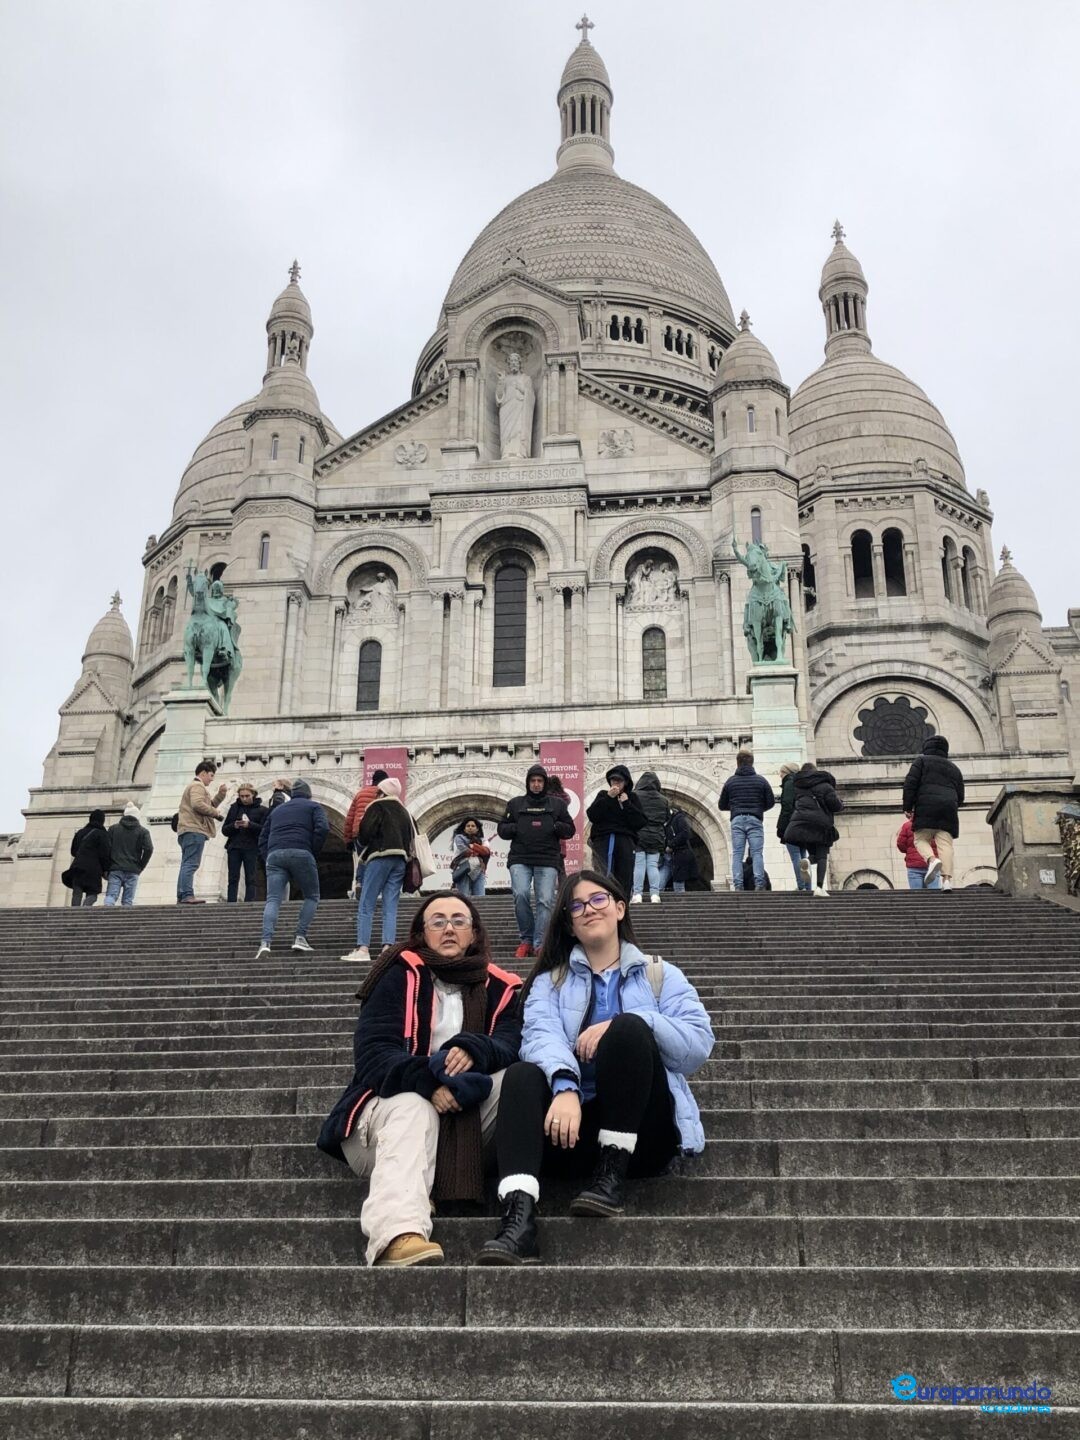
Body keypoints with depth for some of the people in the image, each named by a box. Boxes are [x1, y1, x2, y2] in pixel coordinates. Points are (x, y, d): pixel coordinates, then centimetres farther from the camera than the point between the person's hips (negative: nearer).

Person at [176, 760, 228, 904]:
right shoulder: (198, 786, -4)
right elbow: (198, 804, -21)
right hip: (195, 829, -11)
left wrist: (220, 793, 17)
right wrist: (216, 813, -10)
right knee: (191, 864, -16)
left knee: (187, 864, 8)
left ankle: (181, 897, 7)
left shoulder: (195, 786, 30)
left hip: (189, 831, 11)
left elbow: (209, 804, 28)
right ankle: (187, 895, -23)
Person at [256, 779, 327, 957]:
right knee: (311, 897, 13)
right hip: (300, 853, -3)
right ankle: (300, 937, -2)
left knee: (273, 900, -5)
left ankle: (266, 941, -24)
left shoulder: (277, 810, 32)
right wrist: (314, 852, 6)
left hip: (274, 855, 3)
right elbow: (322, 828, -1)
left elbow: (263, 838, 26)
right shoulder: (314, 807, 19)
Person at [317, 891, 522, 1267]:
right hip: (392, 1102, -3)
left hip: (463, 1116, 3)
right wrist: (428, 1082, -30)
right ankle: (398, 1235, -61)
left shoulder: (498, 987, 11)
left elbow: (512, 1042, -9)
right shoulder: (400, 975, 2)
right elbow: (373, 1052, -12)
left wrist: (475, 1050, -32)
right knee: (413, 1108, -38)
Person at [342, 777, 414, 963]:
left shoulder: (377, 806, 0)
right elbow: (412, 837, 18)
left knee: (366, 905, -4)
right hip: (400, 860, 6)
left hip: (380, 857, -6)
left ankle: (362, 949, -11)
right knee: (390, 907, 3)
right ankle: (387, 947, -8)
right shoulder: (404, 812, 20)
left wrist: (362, 841, 10)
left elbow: (366, 831, -9)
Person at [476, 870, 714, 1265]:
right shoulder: (550, 981, 17)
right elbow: (541, 1035, -6)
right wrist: (564, 1084, -29)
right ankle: (518, 1215, -48)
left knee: (628, 1029, -26)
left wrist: (625, 1026, -18)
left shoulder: (661, 975, 16)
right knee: (522, 1075, -29)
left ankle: (613, 1174, -26)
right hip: (575, 1124, 1)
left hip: (641, 1130, -1)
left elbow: (699, 1043, -2)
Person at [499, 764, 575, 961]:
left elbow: (570, 830, 14)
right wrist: (515, 828, -4)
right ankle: (526, 939, -4)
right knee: (521, 894, -19)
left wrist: (555, 827, -6)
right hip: (520, 859, 0)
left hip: (548, 859, 0)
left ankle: (539, 944, -8)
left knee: (546, 900, -12)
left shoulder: (557, 804, 15)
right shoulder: (516, 803, 17)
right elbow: (502, 829, 17)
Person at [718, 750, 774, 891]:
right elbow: (771, 802, 9)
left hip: (737, 820, 1)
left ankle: (738, 886, -9)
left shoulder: (730, 781, 8)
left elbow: (722, 805, 13)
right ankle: (759, 884, -15)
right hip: (755, 820, -1)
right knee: (757, 853, -2)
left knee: (737, 854, 0)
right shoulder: (761, 780, 6)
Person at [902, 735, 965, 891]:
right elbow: (960, 796, 24)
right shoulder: (954, 768, 28)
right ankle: (947, 878, -22)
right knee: (945, 843, -7)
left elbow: (910, 783, 1)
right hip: (948, 807, 3)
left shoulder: (921, 761, 15)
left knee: (921, 839, 1)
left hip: (926, 807, -3)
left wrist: (908, 807, 3)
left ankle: (932, 860, -29)